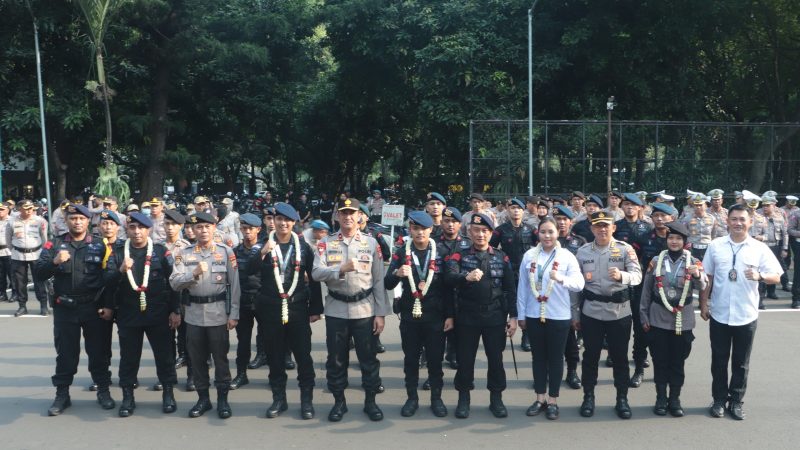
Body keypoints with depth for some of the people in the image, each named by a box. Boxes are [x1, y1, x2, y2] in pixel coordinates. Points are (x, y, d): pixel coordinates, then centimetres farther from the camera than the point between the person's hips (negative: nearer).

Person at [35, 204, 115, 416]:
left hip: (94, 308, -1)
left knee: (98, 351, 8)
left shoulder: (99, 245, 1)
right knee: (65, 352, 9)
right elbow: (38, 273, -3)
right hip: (64, 309, 1)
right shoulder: (55, 244, 4)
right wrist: (54, 262, -22)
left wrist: (109, 305, -7)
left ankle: (103, 391, 20)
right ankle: (62, 394, 20)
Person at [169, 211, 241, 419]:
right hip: (194, 313, 2)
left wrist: (234, 314, -6)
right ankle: (203, 398, 24)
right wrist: (194, 273, -20)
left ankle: (222, 399, 17)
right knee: (197, 358, 10)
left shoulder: (226, 252, -1)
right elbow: (174, 283, -4)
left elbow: (234, 285, -2)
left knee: (220, 357, 5)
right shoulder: (184, 254, 4)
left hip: (218, 313, -2)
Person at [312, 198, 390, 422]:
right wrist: (341, 269, -27)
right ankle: (339, 401, 25)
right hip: (336, 310, 0)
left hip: (365, 310, 0)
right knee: (336, 359, 10)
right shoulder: (326, 243, 2)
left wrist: (380, 313, -3)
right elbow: (316, 273, -11)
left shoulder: (371, 243, 2)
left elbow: (379, 280, 1)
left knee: (368, 357, 7)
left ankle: (370, 401, 22)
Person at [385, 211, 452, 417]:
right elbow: (388, 284, -1)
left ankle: (436, 398, 22)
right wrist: (397, 274, -23)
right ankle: (412, 398, 23)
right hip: (409, 315, 1)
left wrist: (450, 315, -4)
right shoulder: (401, 252, 0)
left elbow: (449, 286, 0)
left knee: (435, 359, 8)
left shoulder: (441, 252, -1)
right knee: (411, 359, 10)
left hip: (435, 316, -1)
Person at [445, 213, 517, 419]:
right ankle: (463, 399, 21)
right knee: (465, 359, 6)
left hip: (495, 316, 1)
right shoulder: (460, 256, 0)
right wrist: (466, 277, -40)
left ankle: (496, 399, 22)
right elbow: (449, 276, -20)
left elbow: (510, 289, 5)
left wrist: (513, 316, -2)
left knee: (496, 358, 8)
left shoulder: (502, 257, 6)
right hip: (467, 316, -1)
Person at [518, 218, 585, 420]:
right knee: (538, 357, 12)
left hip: (559, 316, -2)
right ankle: (540, 398, 24)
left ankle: (553, 401, 18)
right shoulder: (529, 255, 1)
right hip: (534, 315, 2)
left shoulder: (567, 256, -5)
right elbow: (522, 287, 4)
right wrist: (521, 314, 5)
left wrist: (561, 279, -32)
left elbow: (579, 284, -13)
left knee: (555, 358, 8)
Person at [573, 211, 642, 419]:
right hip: (591, 311, 1)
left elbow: (637, 275, -13)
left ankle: (622, 398, 22)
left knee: (620, 356, 8)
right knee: (590, 355, 8)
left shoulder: (625, 249, -3)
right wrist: (575, 313, 6)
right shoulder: (582, 252, 3)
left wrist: (621, 275, -35)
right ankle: (588, 397, 22)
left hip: (619, 311, -1)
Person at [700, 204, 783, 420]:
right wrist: (703, 304, 3)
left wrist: (759, 276, -24)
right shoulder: (715, 245, 0)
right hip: (719, 314, 0)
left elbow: (776, 277, -4)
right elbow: (707, 277, 5)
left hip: (746, 315, 0)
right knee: (719, 360, 9)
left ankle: (736, 401, 24)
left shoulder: (760, 248, -2)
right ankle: (719, 400, 23)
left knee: (741, 362, 10)